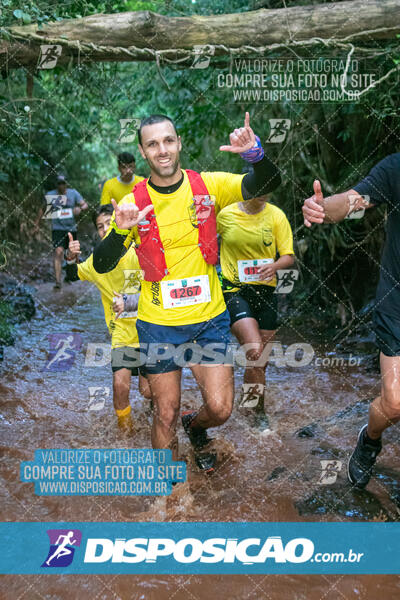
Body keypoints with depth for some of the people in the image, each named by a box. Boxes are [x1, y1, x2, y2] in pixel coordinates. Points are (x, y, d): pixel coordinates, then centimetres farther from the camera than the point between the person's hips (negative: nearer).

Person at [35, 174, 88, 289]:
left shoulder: (73, 193, 2)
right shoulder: (50, 195, 2)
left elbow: (85, 205, -3)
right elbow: (43, 209, 15)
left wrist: (80, 208, -26)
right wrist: (37, 224, 14)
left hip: (71, 228, 2)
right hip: (57, 228, -2)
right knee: (58, 252, -18)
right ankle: (58, 281, -22)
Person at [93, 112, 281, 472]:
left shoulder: (209, 185, -4)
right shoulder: (133, 203, -7)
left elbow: (267, 184, -11)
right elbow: (101, 266, -10)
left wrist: (255, 153, -31)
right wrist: (120, 232, -29)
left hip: (210, 319, 1)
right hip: (158, 324, -1)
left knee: (220, 408, 4)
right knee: (166, 414, 8)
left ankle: (196, 426, 41)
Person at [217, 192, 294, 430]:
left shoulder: (276, 215, 0)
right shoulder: (225, 215, -2)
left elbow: (289, 256, 0)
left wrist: (275, 266, -21)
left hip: (265, 291, 3)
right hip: (234, 290, -2)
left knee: (261, 360, 9)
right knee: (254, 351, -21)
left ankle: (257, 411, 30)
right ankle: (252, 406, 2)